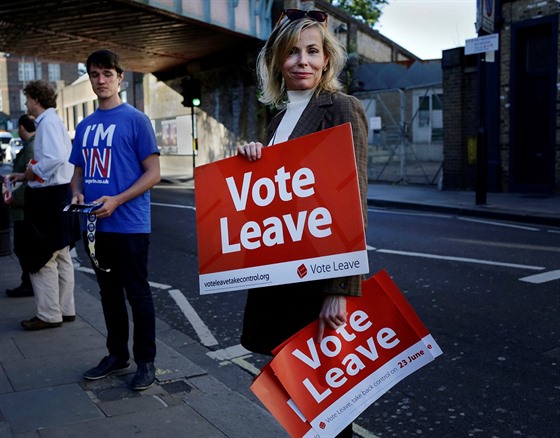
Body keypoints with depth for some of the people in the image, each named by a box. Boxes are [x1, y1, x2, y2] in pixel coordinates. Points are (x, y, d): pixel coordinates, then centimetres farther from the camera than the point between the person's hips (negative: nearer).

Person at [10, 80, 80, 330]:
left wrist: (30, 173, -14)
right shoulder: (52, 121, 14)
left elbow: (55, 158, -28)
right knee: (61, 258, 15)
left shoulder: (47, 122, -15)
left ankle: (49, 315, 6)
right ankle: (65, 309, 24)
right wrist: (25, 176, 15)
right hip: (58, 195, 10)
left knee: (41, 259, -2)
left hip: (49, 198, -10)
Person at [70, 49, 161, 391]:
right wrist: (78, 193, -2)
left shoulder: (135, 120, -5)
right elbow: (79, 170, 20)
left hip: (130, 225, -6)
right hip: (96, 225, 6)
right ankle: (117, 354, 29)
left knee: (137, 294, 3)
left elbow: (153, 173, -9)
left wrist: (116, 200, -19)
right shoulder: (85, 126, 13)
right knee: (109, 292, 15)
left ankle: (146, 361, 15)